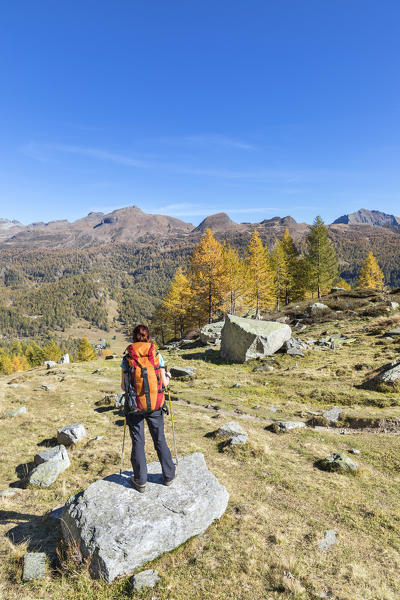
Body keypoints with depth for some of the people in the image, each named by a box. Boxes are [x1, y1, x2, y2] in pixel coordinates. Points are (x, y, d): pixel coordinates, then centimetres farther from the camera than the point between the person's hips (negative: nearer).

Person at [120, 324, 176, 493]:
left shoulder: (127, 358, -7)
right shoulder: (157, 356, -7)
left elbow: (123, 385, -3)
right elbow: (164, 383, -5)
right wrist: (168, 377, 16)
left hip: (133, 406, 0)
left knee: (138, 442, 12)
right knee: (160, 440, 16)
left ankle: (140, 481, 23)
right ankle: (168, 475, 29)